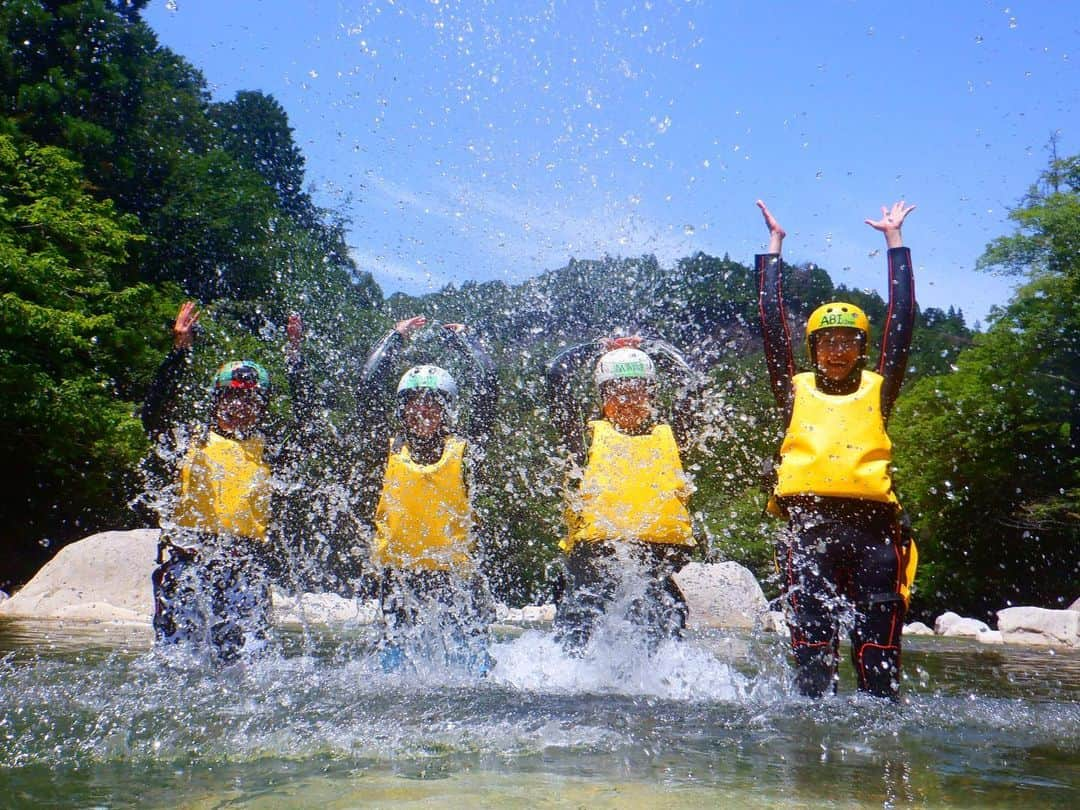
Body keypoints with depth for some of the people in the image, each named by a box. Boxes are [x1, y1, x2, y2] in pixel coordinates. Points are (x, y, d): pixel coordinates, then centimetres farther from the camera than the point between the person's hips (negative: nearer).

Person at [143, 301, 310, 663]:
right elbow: (154, 413, -2)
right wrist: (180, 350, -9)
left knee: (245, 657, -7)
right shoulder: (188, 443, 14)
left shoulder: (269, 453, 16)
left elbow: (304, 424, 3)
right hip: (187, 560, -1)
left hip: (247, 567, 1)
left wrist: (294, 359, -2)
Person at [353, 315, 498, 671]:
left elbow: (486, 390, 0)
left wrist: (461, 339, 12)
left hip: (456, 574, -1)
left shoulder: (464, 449, 4)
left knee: (471, 665, -5)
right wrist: (397, 337, 13)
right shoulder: (390, 448, 7)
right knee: (395, 660, 4)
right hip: (398, 574, 1)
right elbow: (368, 389, 5)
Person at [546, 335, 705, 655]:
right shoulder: (589, 436, 16)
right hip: (594, 548, -1)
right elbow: (557, 375, 12)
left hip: (661, 550, 1)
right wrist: (598, 348, 28)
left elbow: (690, 383, 18)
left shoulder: (669, 436, 21)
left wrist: (651, 347, 31)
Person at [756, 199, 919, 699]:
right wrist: (774, 243, 24)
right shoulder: (796, 390, 18)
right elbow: (772, 317, 19)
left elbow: (902, 317, 19)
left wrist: (893, 238, 25)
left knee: (879, 648, -3)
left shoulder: (877, 390, 19)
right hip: (809, 523, 0)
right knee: (811, 645, -5)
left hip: (872, 527, 1)